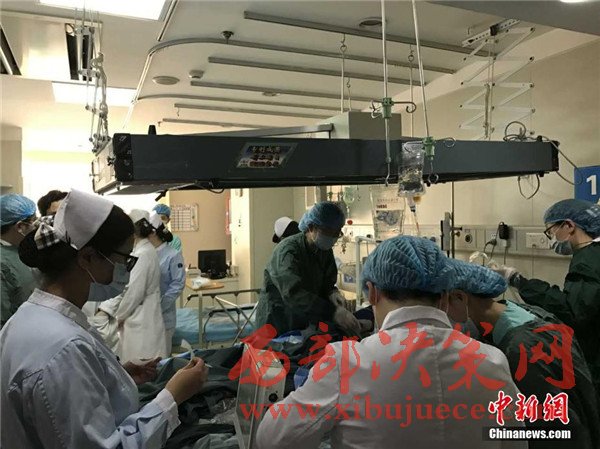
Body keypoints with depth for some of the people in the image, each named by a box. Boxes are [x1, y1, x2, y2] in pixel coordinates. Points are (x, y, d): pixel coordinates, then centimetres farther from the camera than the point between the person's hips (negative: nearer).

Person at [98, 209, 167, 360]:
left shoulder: (144, 254, -19)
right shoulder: (137, 251, 11)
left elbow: (135, 292, -17)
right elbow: (122, 285, 12)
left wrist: (119, 316, -3)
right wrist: (104, 309, 4)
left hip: (142, 322, -9)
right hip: (135, 319, 9)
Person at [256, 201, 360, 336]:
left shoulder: (325, 251, -2)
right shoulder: (288, 251, -25)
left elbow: (327, 283, 2)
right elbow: (294, 293, -40)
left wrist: (332, 293, -23)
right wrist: (333, 312, -50)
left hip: (306, 323, 6)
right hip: (277, 325, -6)